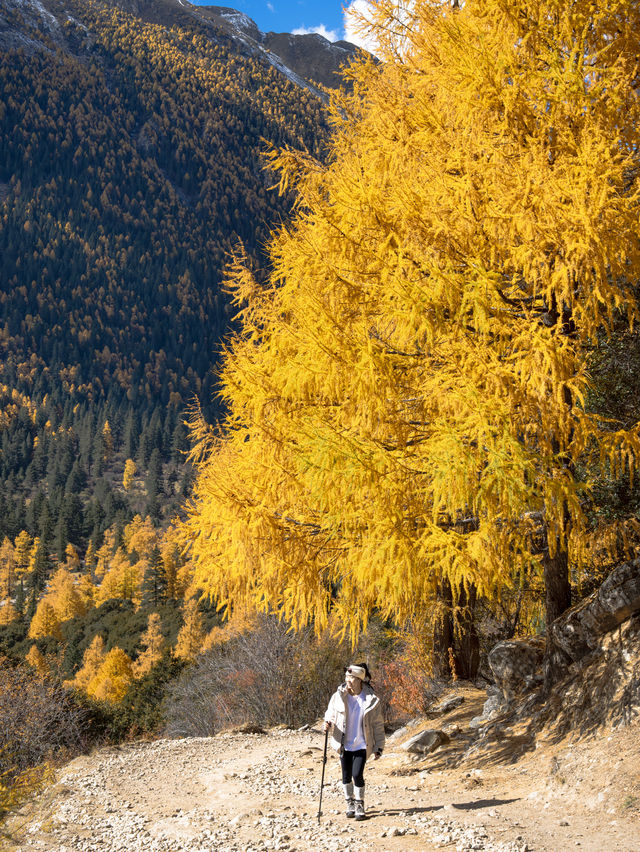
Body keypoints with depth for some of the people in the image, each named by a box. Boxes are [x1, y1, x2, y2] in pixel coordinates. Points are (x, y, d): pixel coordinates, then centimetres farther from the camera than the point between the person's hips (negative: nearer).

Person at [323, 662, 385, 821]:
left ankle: (360, 805, 10)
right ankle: (350, 803, 30)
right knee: (346, 776, 8)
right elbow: (331, 713, 12)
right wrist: (328, 723, -11)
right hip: (344, 744, 2)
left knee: (357, 774, -11)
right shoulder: (338, 696, -4)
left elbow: (378, 726, 0)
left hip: (361, 745, -2)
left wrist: (378, 747, -1)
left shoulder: (372, 700, -8)